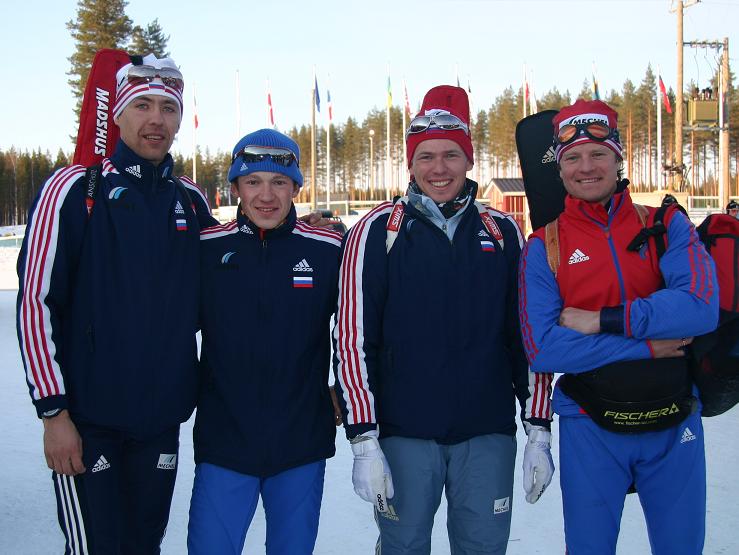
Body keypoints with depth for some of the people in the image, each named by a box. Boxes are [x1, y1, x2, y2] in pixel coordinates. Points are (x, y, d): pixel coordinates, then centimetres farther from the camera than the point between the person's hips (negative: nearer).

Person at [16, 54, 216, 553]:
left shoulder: (192, 202, 7)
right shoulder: (74, 189, -7)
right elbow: (35, 301, -10)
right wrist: (52, 410, -12)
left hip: (162, 419, 5)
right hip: (87, 418, -4)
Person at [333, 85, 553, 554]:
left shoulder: (502, 232, 6)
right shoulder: (377, 231, -2)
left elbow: (527, 336, 8)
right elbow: (353, 340, -5)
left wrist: (539, 432, 5)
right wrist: (364, 443, -9)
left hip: (488, 433, 2)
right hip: (404, 434, -2)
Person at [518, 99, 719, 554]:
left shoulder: (667, 225, 0)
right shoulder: (544, 247, -3)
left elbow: (701, 307, -16)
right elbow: (542, 348, -14)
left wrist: (602, 320, -19)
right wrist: (646, 346, -16)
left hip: (674, 425, 1)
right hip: (590, 428, -1)